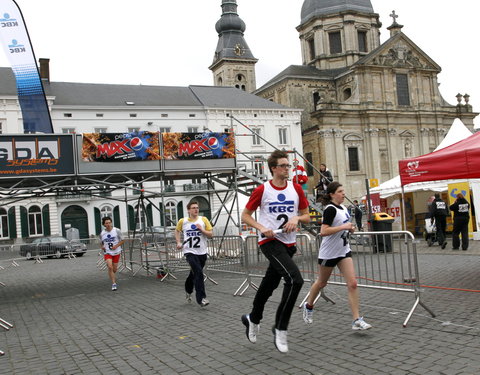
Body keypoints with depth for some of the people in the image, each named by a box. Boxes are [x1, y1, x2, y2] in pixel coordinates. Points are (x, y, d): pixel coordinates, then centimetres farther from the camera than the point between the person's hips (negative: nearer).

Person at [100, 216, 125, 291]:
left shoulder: (117, 231, -6)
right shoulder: (102, 233, 2)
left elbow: (122, 240, 0)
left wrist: (116, 246, -15)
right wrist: (102, 247, -5)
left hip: (116, 252, 0)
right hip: (107, 252, 0)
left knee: (114, 269, 8)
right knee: (110, 267, -19)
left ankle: (112, 277, 42)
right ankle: (114, 283, -11)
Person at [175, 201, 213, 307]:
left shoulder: (203, 220, 0)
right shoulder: (182, 221, 0)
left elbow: (211, 234, -1)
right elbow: (177, 231, 20)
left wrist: (201, 229, -16)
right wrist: (178, 242, 8)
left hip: (202, 252, 3)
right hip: (190, 252, -2)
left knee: (194, 274, 17)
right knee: (198, 273, -20)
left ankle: (188, 291, 45)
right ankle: (201, 298, -18)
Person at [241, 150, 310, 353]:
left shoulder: (296, 188, 6)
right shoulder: (262, 190, -5)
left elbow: (307, 216, 13)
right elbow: (245, 215, 3)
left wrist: (297, 218, -10)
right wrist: (262, 228, -13)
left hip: (289, 243, 5)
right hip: (270, 242, -5)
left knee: (269, 284, 17)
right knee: (295, 279, -23)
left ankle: (253, 318, 42)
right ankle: (280, 328, -9)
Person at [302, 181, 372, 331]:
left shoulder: (344, 209, 7)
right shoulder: (330, 209, -17)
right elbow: (323, 231, -26)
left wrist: (349, 229, 4)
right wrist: (343, 227, -24)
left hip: (344, 251, 7)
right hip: (329, 252, -6)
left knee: (352, 283, -6)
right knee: (321, 283, 13)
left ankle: (357, 320, -3)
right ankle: (308, 306, 38)